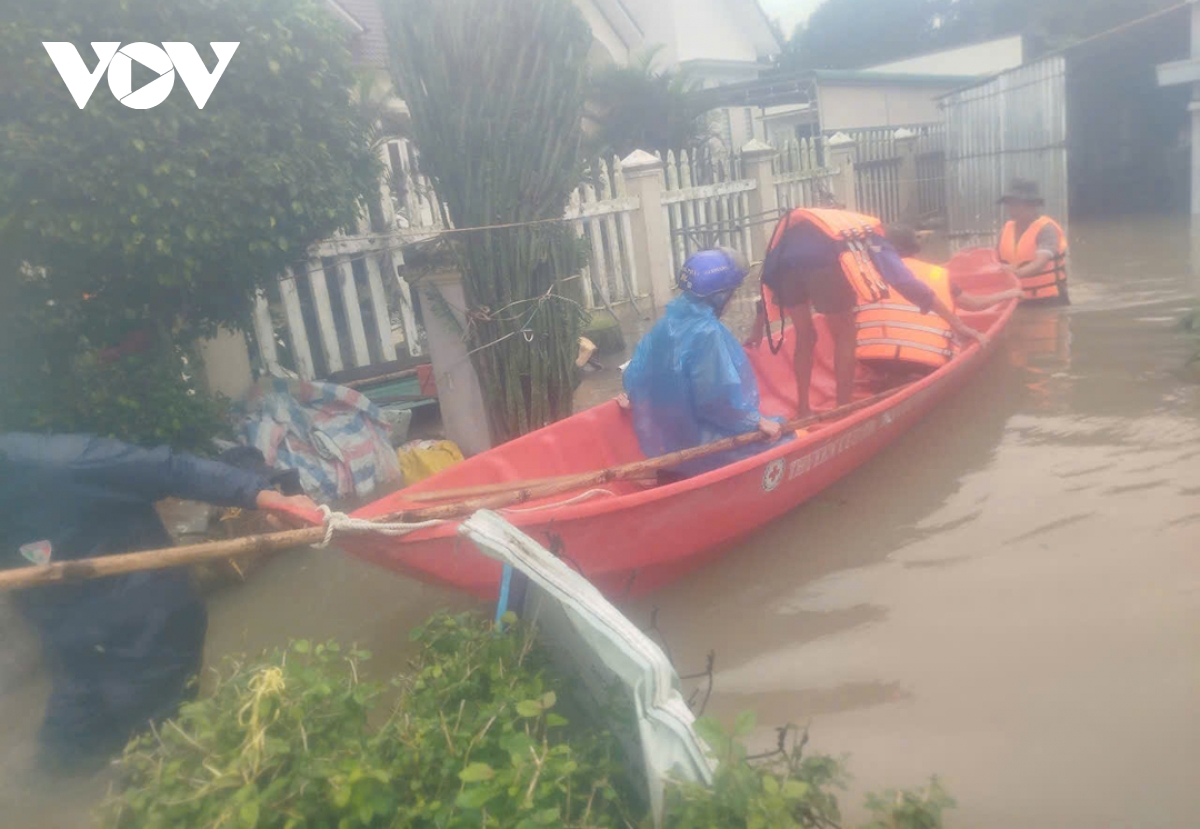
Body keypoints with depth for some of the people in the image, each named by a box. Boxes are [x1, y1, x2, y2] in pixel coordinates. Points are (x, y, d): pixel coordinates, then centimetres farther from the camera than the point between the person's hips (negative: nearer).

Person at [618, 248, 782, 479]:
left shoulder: (668, 321, 0)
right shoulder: (707, 332, -23)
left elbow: (637, 370, 7)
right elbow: (719, 400, -24)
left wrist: (635, 400, 24)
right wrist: (758, 422, -13)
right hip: (698, 446, -8)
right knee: (781, 437, 4)